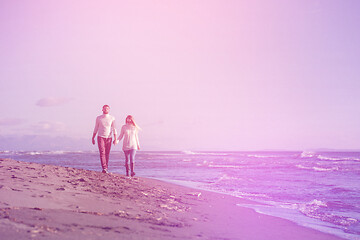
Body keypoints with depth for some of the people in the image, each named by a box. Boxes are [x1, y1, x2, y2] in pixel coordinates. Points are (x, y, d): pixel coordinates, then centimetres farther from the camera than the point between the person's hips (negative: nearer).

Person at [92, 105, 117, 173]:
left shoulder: (112, 118, 5)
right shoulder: (98, 118, 5)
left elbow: (114, 129, 4)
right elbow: (96, 129, 11)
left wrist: (115, 139, -3)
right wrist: (93, 138, 10)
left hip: (108, 138, 1)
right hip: (101, 137, -1)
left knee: (107, 154, 1)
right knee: (102, 153, -13)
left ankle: (105, 169, 8)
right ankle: (104, 168, -20)